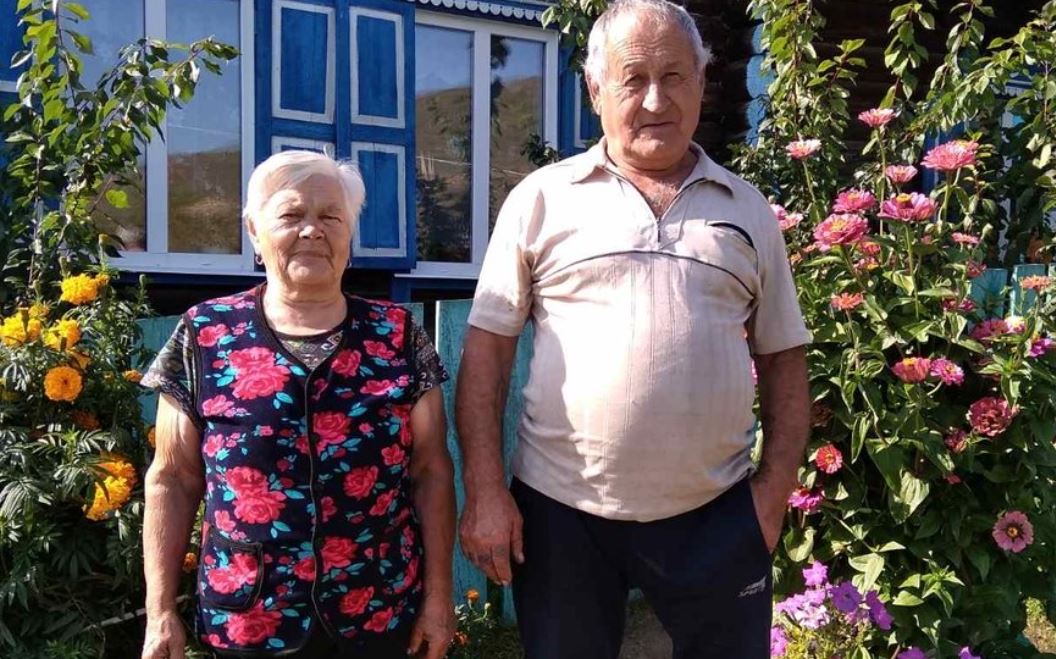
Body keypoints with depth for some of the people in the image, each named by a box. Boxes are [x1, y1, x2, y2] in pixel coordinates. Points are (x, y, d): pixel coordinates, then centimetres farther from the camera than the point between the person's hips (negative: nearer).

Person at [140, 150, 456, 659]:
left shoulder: (398, 336, -2)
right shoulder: (203, 336, -2)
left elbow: (431, 471, 1)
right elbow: (173, 481, 2)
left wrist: (439, 594, 0)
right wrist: (161, 612, 1)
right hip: (246, 616, 0)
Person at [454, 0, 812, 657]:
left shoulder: (748, 209, 7)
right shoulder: (542, 198, 0)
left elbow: (783, 356, 10)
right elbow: (488, 345, -2)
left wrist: (777, 485, 1)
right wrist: (485, 490, -7)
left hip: (716, 513, 2)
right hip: (559, 507, -1)